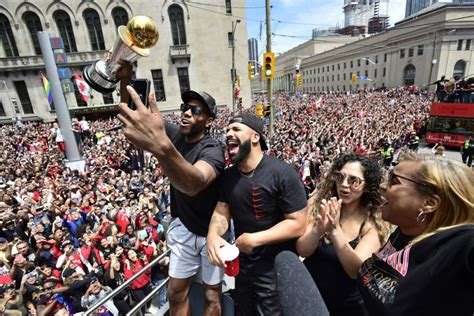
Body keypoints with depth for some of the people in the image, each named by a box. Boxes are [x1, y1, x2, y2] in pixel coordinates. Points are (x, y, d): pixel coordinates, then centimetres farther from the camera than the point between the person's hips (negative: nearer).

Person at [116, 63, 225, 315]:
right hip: (183, 227, 5)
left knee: (212, 294, 14)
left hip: (211, 231, -5)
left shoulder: (212, 151, -28)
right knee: (176, 293, 17)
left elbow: (194, 184, -51)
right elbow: (129, 118, -2)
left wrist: (161, 147, -69)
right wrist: (124, 80, -21)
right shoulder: (175, 134, -8)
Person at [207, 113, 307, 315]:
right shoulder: (228, 176, -3)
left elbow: (297, 224, -23)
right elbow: (221, 212, 0)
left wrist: (254, 239, -25)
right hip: (241, 263, 6)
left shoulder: (282, 173, -23)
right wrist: (213, 235, -22)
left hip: (274, 266, -6)